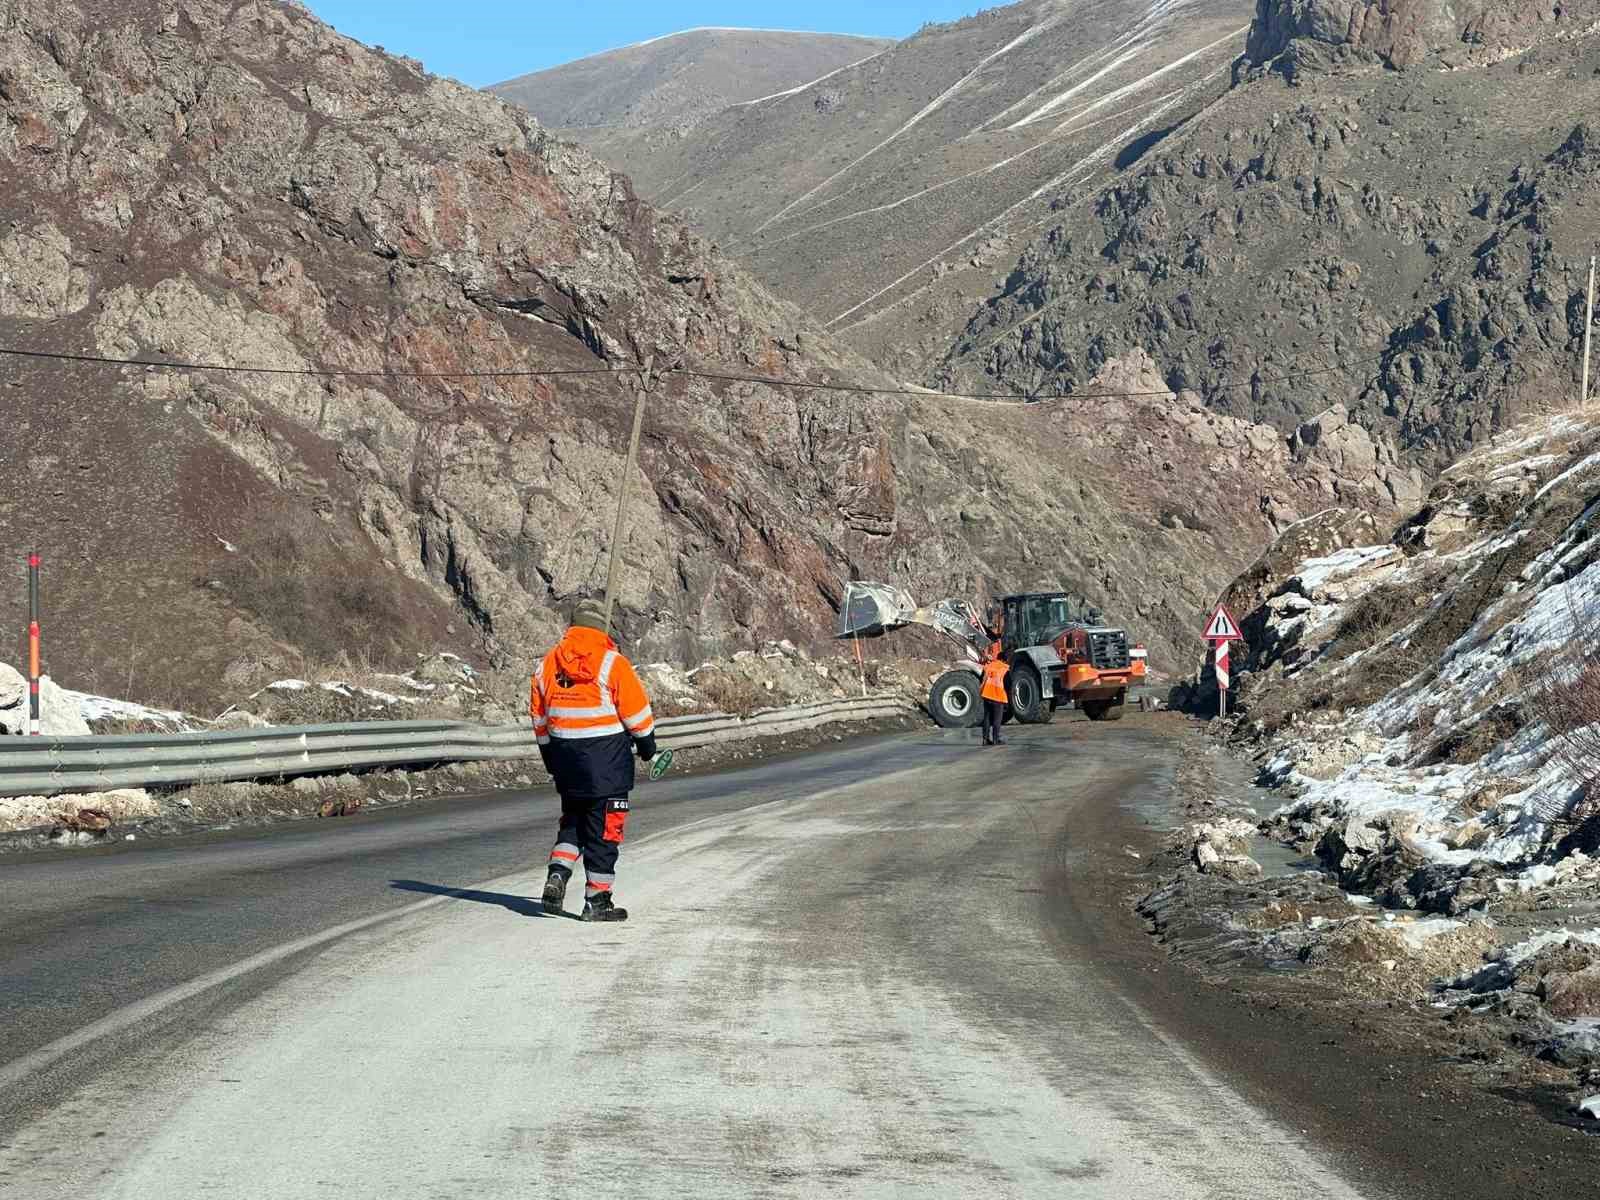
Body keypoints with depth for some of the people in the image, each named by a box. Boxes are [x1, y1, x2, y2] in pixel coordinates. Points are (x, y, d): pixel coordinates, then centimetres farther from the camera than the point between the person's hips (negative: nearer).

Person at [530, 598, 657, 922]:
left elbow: (540, 719, 12)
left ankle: (557, 875, 2)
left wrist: (551, 759, 22)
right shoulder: (613, 663, -10)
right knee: (605, 830, 3)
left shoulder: (547, 665, 6)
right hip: (607, 758, -5)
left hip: (566, 757, 5)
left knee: (572, 821, 21)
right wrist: (647, 745, 8)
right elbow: (637, 712, -7)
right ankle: (597, 900, 5)